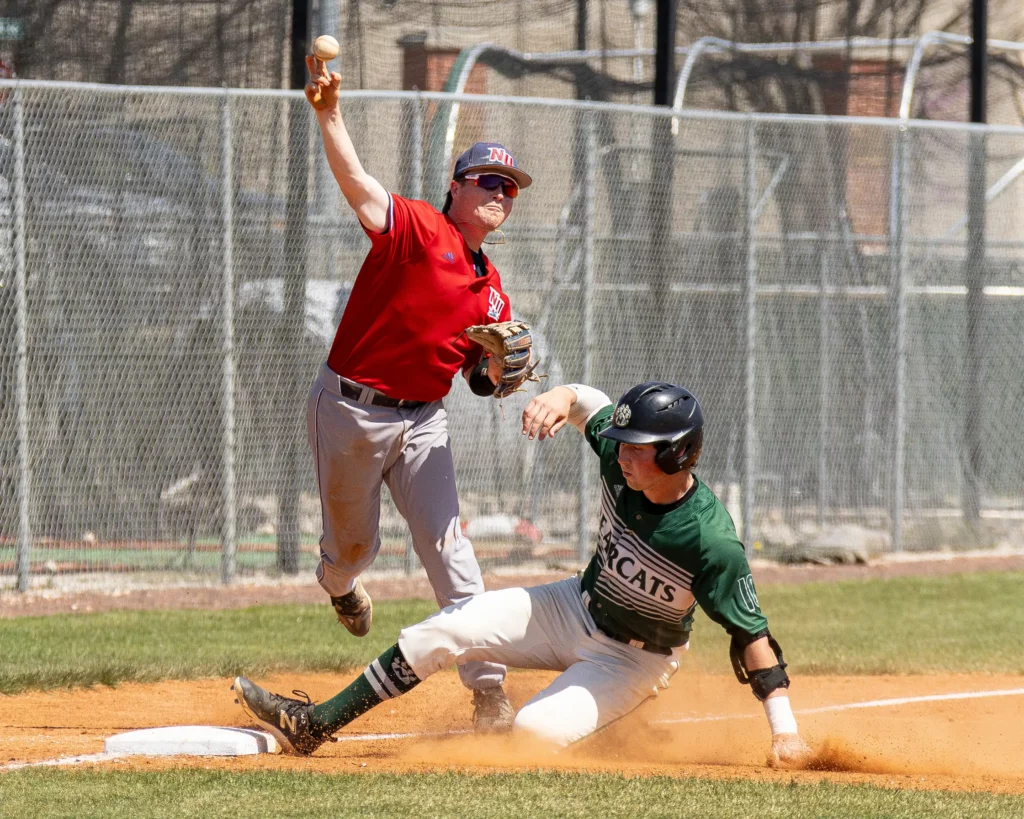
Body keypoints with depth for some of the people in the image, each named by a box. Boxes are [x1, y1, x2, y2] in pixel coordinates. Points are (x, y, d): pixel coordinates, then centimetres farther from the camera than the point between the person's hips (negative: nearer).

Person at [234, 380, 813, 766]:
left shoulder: (712, 541, -34)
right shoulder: (622, 460, -17)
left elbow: (752, 634, -28)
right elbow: (591, 404, 2)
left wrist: (785, 729, -33)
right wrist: (561, 398, -22)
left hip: (636, 657, -6)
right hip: (580, 607, 6)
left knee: (537, 730, -27)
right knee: (444, 631, -5)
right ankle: (312, 726, 4)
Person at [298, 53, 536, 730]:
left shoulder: (491, 289, 10)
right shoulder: (416, 229, -9)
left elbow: (485, 382, 14)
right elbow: (354, 180, -27)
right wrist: (329, 114, -44)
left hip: (424, 420, 4)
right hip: (350, 411, -4)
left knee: (449, 547, -8)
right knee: (354, 544, 10)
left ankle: (488, 688, -10)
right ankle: (339, 582, 50)